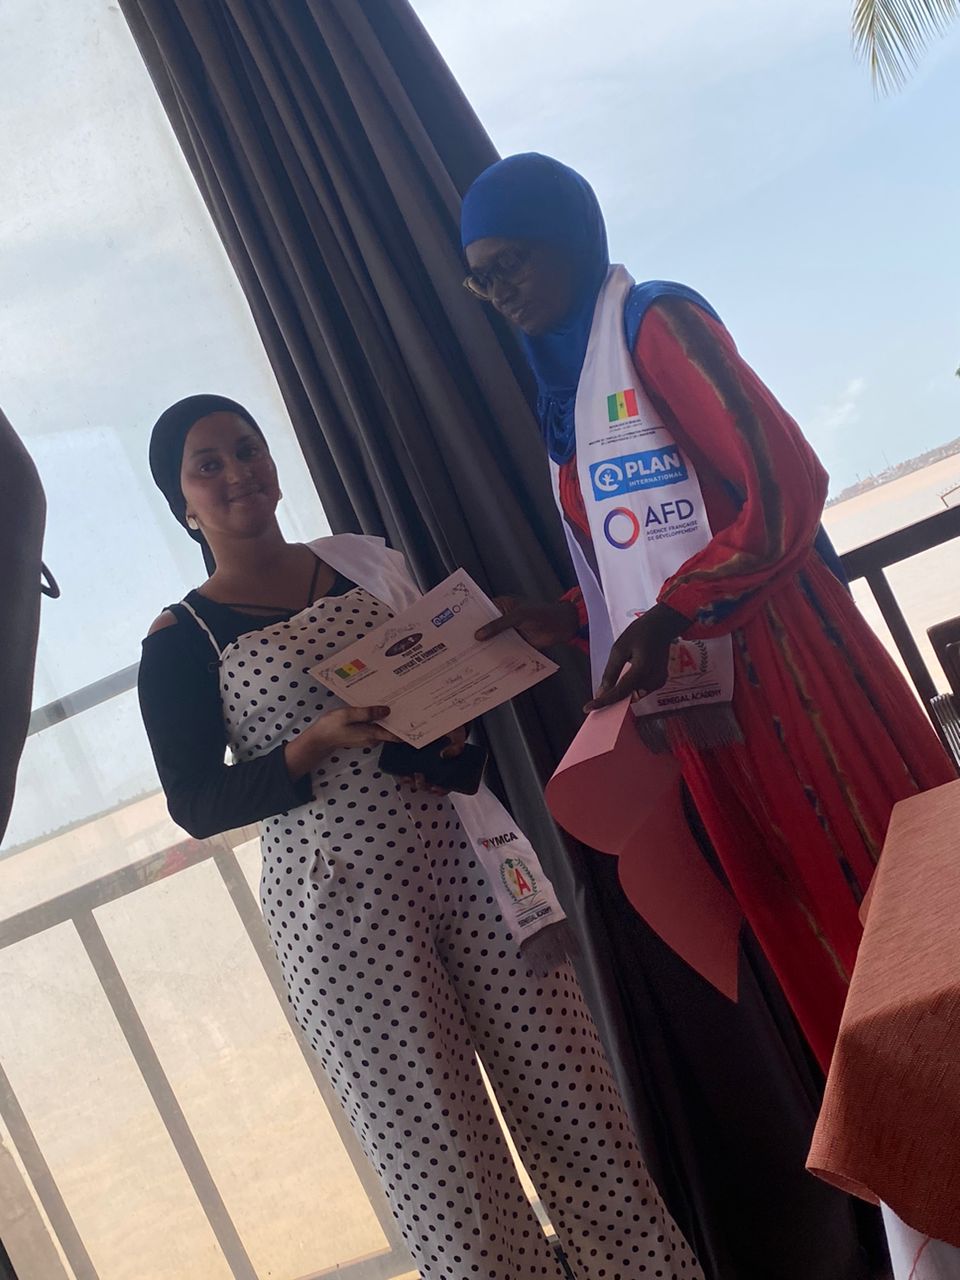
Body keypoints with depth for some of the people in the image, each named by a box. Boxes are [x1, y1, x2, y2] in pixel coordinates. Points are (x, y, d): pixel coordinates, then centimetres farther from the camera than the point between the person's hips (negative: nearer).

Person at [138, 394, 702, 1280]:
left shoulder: (366, 561, 11)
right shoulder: (182, 641, 0)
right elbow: (196, 805, -5)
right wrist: (319, 743, -18)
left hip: (461, 853, 4)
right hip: (343, 904, -3)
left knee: (563, 1086, 6)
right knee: (434, 1137, 1)